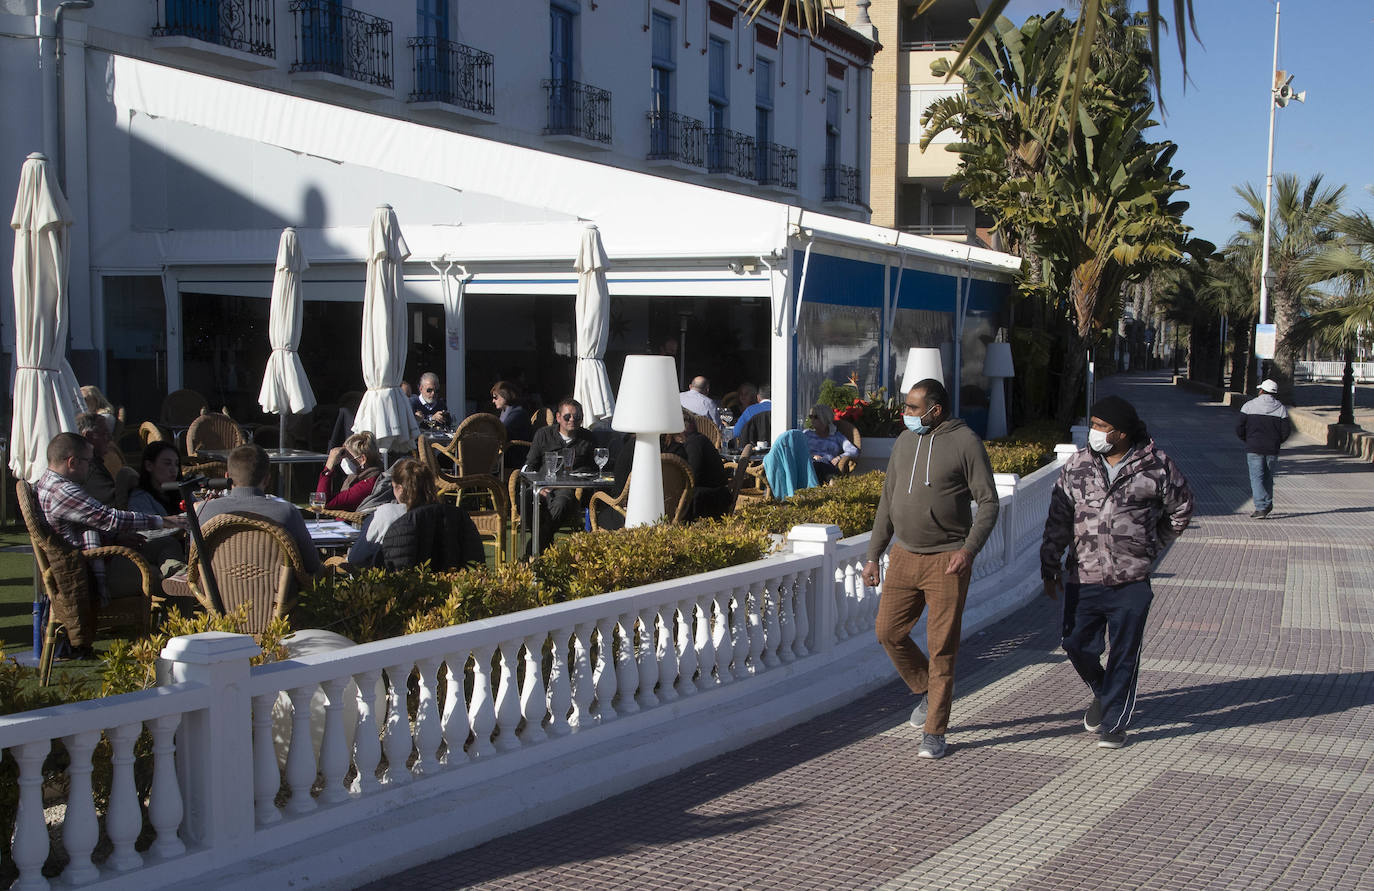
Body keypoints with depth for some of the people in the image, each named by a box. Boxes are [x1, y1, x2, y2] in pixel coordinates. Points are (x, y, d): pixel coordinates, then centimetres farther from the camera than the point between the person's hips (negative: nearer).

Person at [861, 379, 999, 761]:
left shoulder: (965, 443, -8)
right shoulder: (904, 443, 10)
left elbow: (988, 502, -8)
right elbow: (888, 502, 16)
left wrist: (969, 549, -21)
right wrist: (873, 555, 13)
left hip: (947, 561, -6)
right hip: (904, 557, 6)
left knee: (942, 648, -2)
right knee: (888, 632, 6)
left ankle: (934, 733, 8)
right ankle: (926, 690, 32)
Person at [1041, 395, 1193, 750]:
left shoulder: (1156, 466, -4)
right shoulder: (1077, 465, 3)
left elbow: (1181, 508, 12)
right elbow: (1058, 520, 7)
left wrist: (1151, 547, 13)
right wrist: (1050, 567, 6)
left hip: (1132, 582, -2)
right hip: (1083, 578, 3)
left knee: (1123, 656, 3)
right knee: (1078, 645, 7)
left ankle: (1113, 724, 15)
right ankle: (1101, 694, 36)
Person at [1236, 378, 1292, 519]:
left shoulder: (1249, 406, -2)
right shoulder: (1281, 408, 4)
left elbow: (1239, 428, -4)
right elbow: (1286, 431, 0)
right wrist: (1276, 442, 16)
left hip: (1254, 448, -3)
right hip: (1272, 450, 3)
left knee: (1257, 477, -4)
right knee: (1268, 477, 18)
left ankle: (1261, 508, -14)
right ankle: (1267, 504, 23)